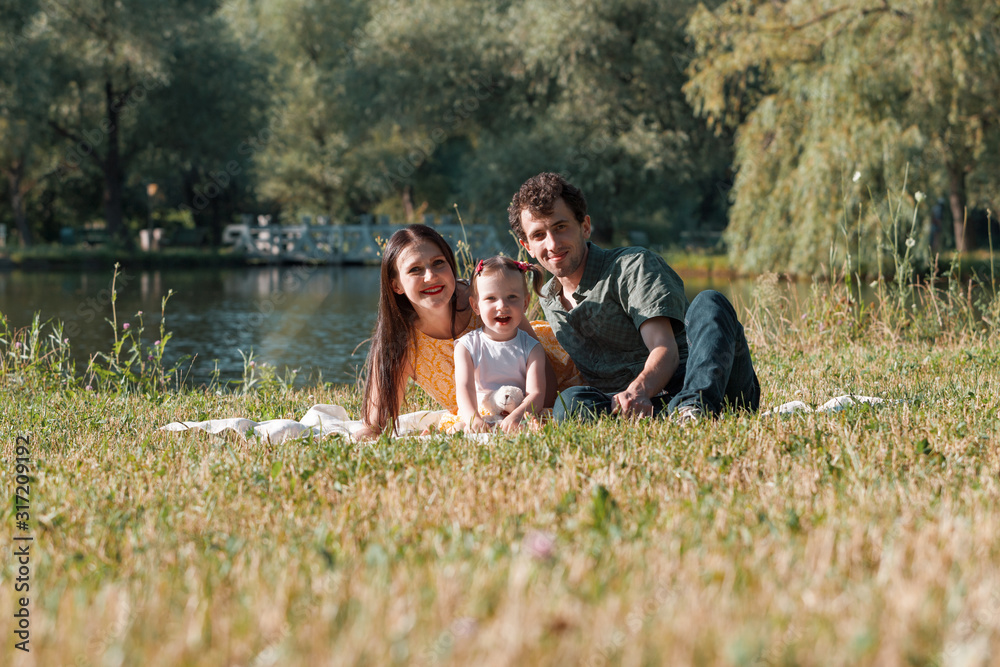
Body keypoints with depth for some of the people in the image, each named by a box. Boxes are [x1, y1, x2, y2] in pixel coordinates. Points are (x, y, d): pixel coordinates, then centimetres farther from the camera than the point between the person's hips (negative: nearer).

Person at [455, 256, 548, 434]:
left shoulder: (531, 348, 5)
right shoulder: (467, 346, 4)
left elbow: (536, 393, -8)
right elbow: (465, 388, -11)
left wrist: (516, 416, -32)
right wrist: (473, 419, -34)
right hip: (480, 417, 0)